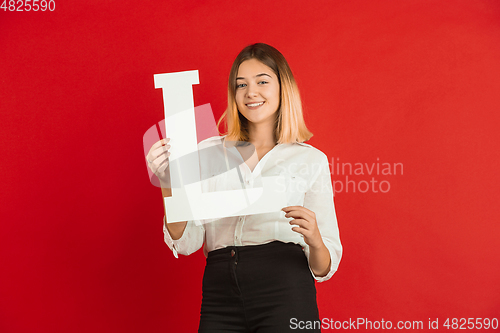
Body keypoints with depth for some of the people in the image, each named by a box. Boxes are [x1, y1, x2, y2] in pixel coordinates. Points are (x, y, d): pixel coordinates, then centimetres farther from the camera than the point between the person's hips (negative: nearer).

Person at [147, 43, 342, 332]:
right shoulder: (208, 152, 11)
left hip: (285, 291, -2)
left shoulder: (311, 159, 6)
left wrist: (314, 240, -16)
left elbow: (324, 268, 5)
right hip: (220, 295, 2)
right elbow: (186, 243, 5)